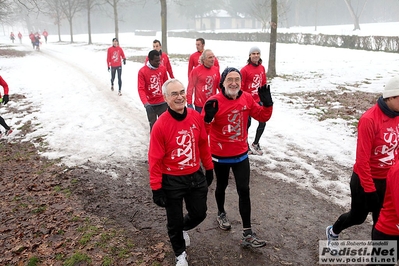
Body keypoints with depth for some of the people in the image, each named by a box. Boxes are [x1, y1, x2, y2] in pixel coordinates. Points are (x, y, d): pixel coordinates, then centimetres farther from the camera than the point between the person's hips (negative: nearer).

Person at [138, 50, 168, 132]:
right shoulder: (142, 71, -13)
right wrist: (145, 103, -30)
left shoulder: (163, 68, -1)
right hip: (150, 104, -2)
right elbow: (141, 89, -17)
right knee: (153, 124, 8)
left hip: (163, 102, 3)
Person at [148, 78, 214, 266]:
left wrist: (209, 168, 13)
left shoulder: (196, 117, -7)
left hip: (196, 176, 4)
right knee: (174, 221, 14)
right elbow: (155, 159, -15)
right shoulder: (161, 125, -20)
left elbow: (203, 144, 5)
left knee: (199, 214, 17)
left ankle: (183, 229, 53)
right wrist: (156, 188, -12)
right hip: (172, 181, -4)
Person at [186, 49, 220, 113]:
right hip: (200, 105, -4)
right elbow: (190, 87, -7)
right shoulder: (196, 70, -9)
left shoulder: (216, 70, 4)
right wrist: (189, 103, -8)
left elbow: (219, 85, 11)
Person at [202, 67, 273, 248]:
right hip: (220, 155, -2)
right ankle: (221, 214, 50)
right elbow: (202, 130, -22)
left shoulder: (247, 98, -6)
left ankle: (247, 234, 12)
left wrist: (267, 103, -16)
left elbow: (262, 117, 2)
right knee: (222, 186, 20)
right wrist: (208, 117, -42)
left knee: (244, 191, 3)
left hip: (241, 154, 3)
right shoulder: (214, 102, -20)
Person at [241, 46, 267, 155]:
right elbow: (240, 87, -11)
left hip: (258, 101, 6)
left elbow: (264, 84, 15)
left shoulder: (262, 68, 6)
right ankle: (245, 146, 23)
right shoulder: (245, 70, -13)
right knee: (247, 124, 6)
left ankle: (255, 144, 25)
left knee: (263, 122, 5)